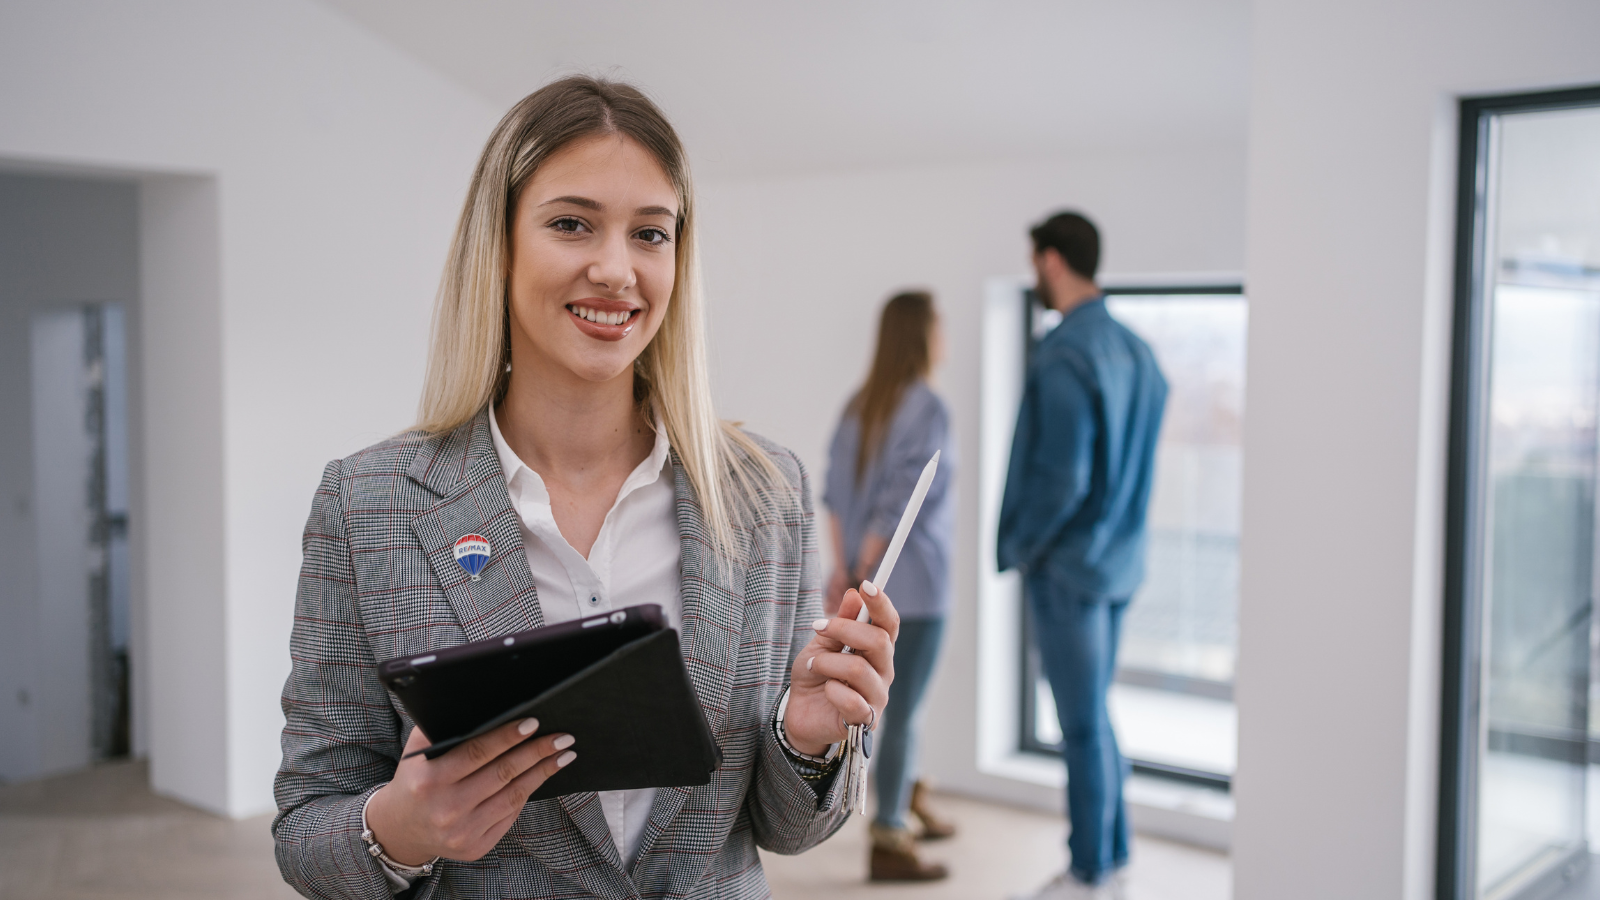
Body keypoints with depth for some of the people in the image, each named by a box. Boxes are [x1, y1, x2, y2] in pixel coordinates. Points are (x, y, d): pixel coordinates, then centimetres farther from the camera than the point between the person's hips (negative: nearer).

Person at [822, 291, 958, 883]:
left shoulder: (860, 404, 7)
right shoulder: (927, 409, -16)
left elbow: (834, 491, 2)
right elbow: (899, 501, -19)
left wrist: (843, 568, -1)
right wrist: (863, 570, -10)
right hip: (914, 581, -8)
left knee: (902, 699, 22)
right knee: (901, 708, 0)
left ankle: (913, 807, 38)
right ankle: (888, 842, 9)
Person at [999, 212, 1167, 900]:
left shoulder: (1063, 358, -19)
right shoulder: (1135, 351, 8)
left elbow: (1062, 476, -22)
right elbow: (1134, 465, 12)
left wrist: (1020, 546, -9)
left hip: (1068, 562, -8)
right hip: (1118, 559, 8)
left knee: (1083, 723, 2)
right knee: (1094, 717, 18)